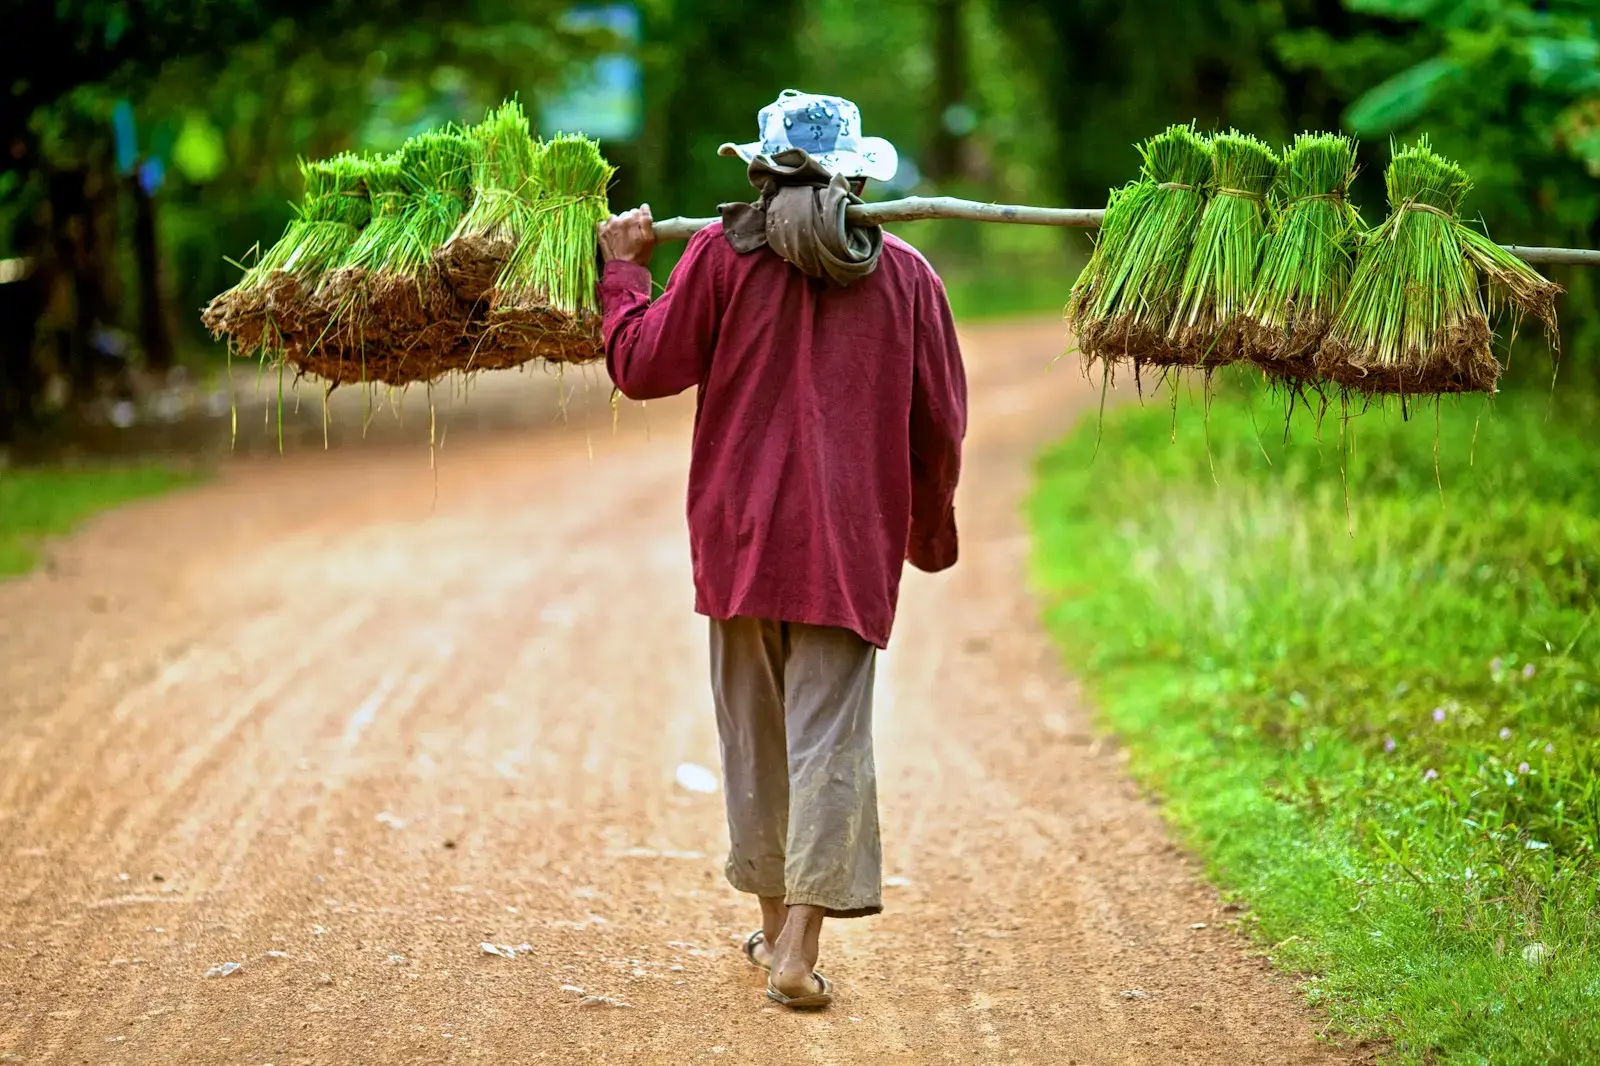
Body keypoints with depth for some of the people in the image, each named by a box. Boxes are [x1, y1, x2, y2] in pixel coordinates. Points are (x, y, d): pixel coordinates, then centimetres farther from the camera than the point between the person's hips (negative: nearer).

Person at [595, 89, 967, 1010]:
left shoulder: (724, 255, -1)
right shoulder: (906, 276, 3)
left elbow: (642, 367, 2)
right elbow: (940, 424, 6)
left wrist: (625, 270, 17)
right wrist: (930, 529, 21)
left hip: (741, 533, 1)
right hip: (852, 543, -1)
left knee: (754, 736, 14)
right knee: (830, 742, -3)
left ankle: (777, 925, 25)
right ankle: (799, 946, -11)